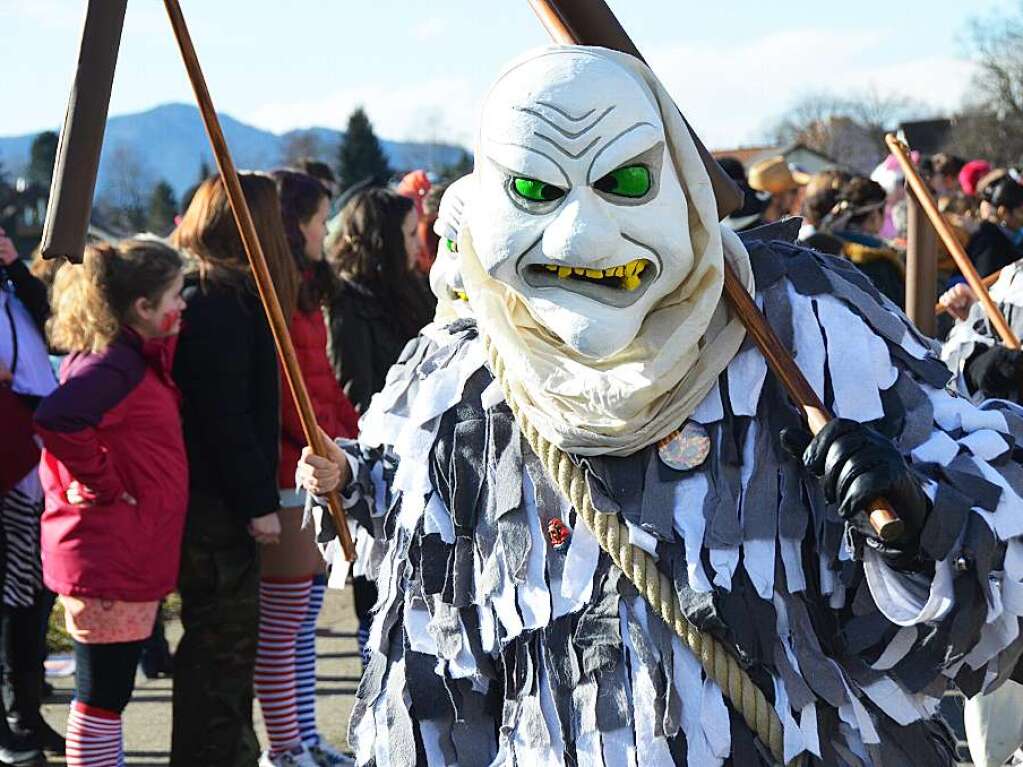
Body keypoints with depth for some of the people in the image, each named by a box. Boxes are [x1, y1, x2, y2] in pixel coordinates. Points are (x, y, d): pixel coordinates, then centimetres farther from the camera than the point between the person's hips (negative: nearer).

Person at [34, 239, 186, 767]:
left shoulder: (133, 358, 13)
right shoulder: (113, 364, -18)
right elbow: (55, 422, -34)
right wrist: (104, 483, -23)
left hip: (131, 559, 10)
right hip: (110, 561, -10)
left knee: (107, 693, 17)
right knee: (102, 694, -3)